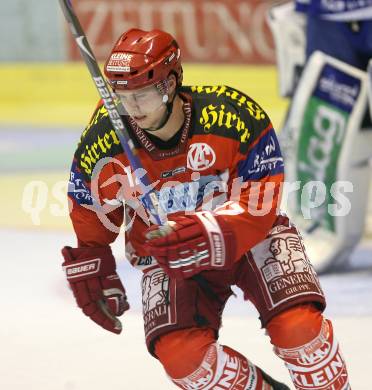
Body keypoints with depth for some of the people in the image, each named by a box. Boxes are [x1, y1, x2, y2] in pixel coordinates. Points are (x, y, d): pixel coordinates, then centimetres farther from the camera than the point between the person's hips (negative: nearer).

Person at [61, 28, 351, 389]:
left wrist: (209, 235, -39)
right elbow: (89, 217, 4)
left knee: (299, 327, -24)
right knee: (182, 356, -22)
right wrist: (91, 271, 7)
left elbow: (257, 205, -24)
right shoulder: (102, 142, -17)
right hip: (166, 256, 2)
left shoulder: (236, 116, -26)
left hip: (250, 234, -2)